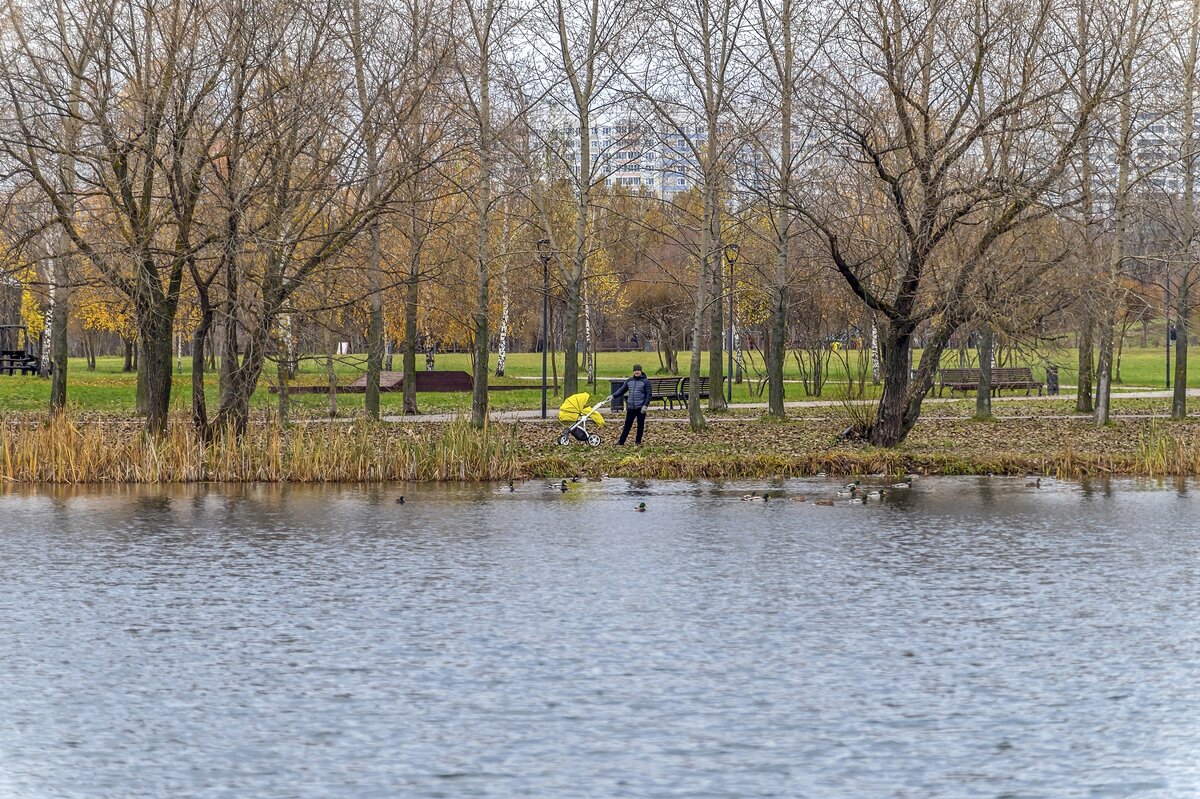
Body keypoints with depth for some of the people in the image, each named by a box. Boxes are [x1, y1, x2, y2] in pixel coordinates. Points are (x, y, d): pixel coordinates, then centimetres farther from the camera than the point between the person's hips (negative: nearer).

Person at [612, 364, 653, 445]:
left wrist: (645, 405, -14)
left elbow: (649, 394, -6)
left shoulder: (645, 381, -4)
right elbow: (622, 390, 11)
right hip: (631, 408, 3)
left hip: (640, 408, -3)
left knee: (640, 425, 4)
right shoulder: (629, 381, 9)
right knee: (627, 425, 5)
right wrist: (613, 396, -3)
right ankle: (621, 441, 8)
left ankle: (638, 441, 15)